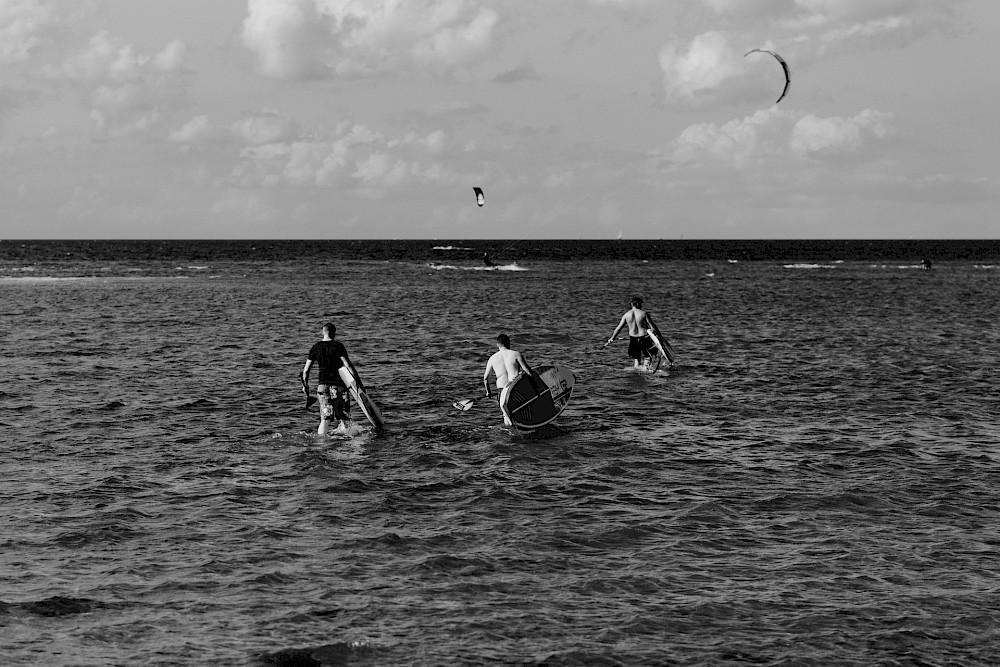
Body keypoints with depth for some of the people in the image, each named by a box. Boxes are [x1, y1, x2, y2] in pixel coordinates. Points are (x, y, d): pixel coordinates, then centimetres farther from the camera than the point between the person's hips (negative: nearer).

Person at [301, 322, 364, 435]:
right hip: (338, 385, -4)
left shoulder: (316, 347, 6)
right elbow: (348, 365, -14)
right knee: (344, 419, 4)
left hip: (323, 385, 4)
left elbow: (306, 370, 8)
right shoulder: (338, 346, -7)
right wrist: (359, 382, -12)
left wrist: (305, 385, 24)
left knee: (324, 420, 6)